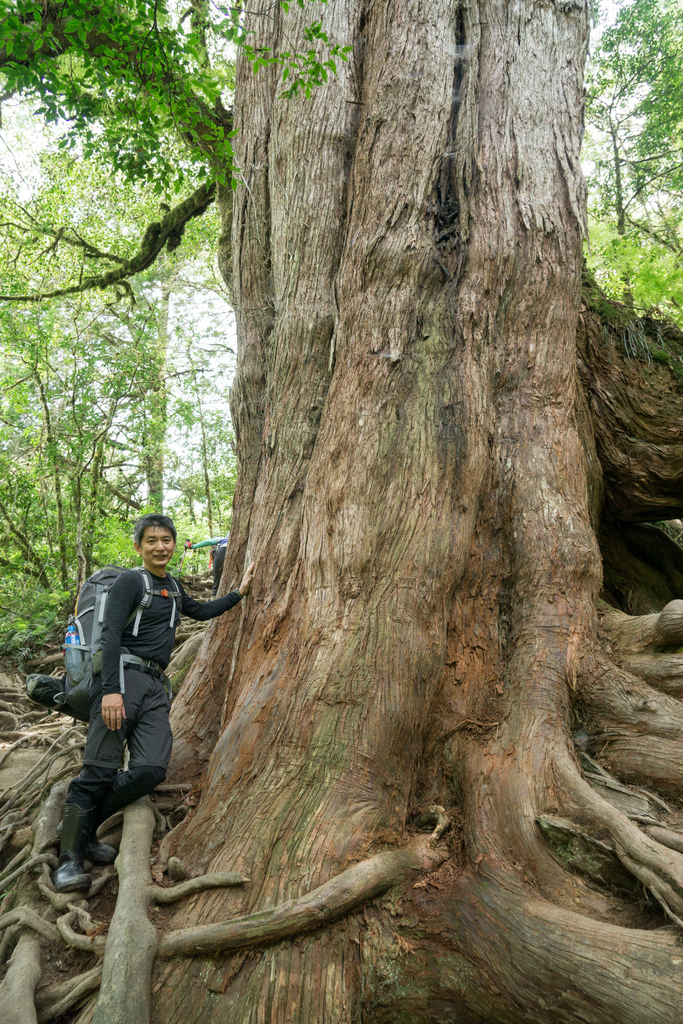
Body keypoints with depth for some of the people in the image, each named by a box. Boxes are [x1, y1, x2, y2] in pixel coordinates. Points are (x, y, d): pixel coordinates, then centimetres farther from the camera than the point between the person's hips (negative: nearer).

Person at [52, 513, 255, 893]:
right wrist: (110, 690, -22)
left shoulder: (172, 586, 22)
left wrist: (239, 593, 33)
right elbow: (111, 634, -12)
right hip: (124, 676, -7)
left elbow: (202, 611, 39)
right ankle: (70, 857, 2)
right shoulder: (131, 581, -2)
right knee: (100, 770, -10)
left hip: (155, 686, 7)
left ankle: (85, 830, 8)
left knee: (152, 768, -9)